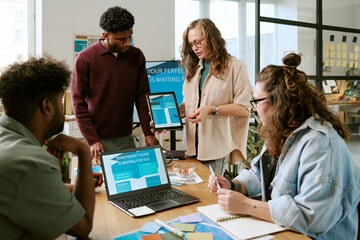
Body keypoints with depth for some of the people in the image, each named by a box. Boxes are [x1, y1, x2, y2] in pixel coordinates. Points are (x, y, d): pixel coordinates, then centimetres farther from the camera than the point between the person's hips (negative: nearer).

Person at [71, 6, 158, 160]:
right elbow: (78, 102, -7)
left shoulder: (136, 56, 3)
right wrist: (92, 140, -13)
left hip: (126, 138, 3)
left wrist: (148, 133, -2)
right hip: (99, 140, -3)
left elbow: (142, 96, 4)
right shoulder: (85, 58, -8)